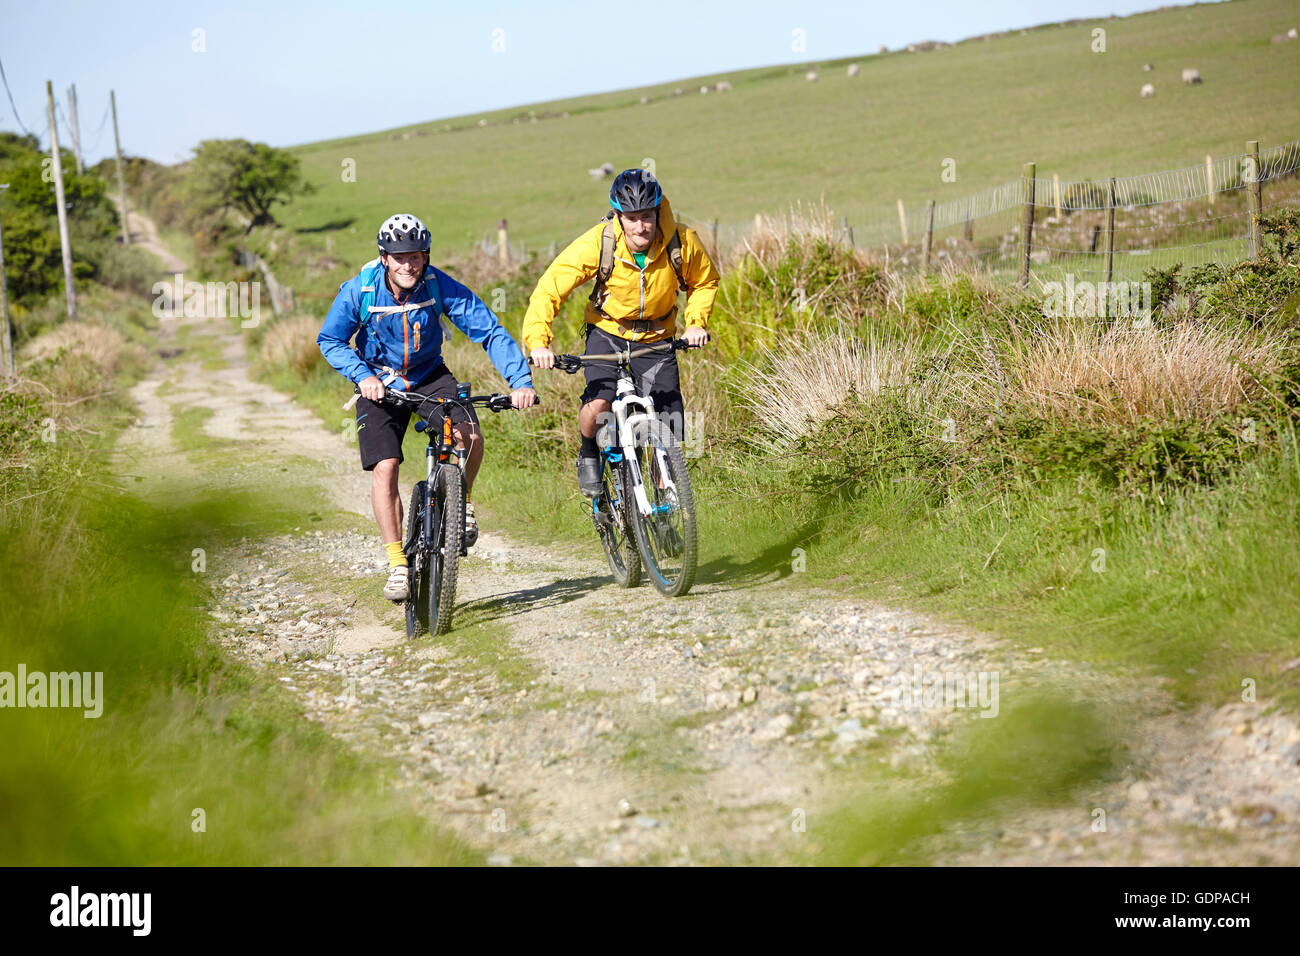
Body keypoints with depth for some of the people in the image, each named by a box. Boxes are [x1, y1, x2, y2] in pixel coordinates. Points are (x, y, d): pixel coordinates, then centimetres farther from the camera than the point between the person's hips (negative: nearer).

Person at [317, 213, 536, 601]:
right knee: (384, 467, -14)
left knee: (470, 437, -25)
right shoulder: (359, 290, -20)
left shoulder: (440, 286, -21)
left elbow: (490, 331, -21)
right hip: (380, 384, 0)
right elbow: (330, 340, -8)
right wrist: (363, 375, -24)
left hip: (429, 376, 0)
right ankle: (397, 564, -6)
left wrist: (520, 381, -32)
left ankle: (461, 503, 5)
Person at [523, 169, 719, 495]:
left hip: (657, 341, 2)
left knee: (669, 436, -7)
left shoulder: (682, 243, -19)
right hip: (608, 333, -1)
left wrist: (695, 322, -13)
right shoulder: (596, 244, -24)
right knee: (598, 405, -28)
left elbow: (705, 281, 3)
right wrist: (537, 341, -31)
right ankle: (588, 454, 7)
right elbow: (549, 289, -19)